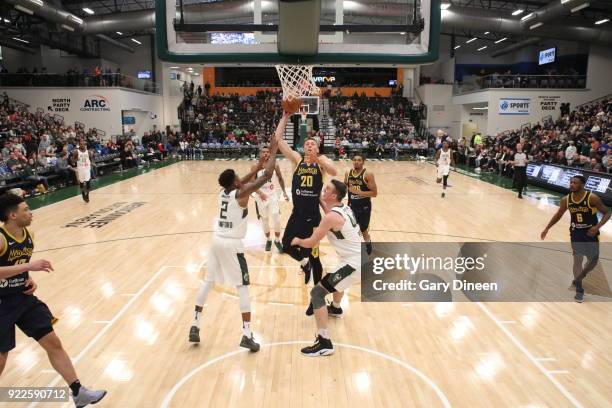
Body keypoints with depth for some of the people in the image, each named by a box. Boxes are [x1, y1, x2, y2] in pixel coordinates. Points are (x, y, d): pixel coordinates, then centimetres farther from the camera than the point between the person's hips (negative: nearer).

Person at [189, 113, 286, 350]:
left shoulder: (223, 192, 6)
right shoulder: (241, 194, -14)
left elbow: (241, 183, 25)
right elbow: (268, 175, -17)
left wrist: (256, 168, 23)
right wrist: (273, 150, -10)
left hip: (217, 241, 7)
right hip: (232, 244, -7)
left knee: (208, 281, 16)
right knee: (242, 287, 0)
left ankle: (194, 326, 21)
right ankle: (247, 335, 0)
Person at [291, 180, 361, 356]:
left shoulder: (331, 217, -18)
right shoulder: (344, 208, 9)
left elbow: (311, 243, -12)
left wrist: (297, 240, 8)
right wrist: (319, 200, 25)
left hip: (354, 263, -10)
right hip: (360, 258, 10)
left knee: (317, 293, -9)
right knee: (336, 278, 39)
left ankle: (324, 343, -11)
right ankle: (335, 308, 63)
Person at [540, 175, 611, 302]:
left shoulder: (592, 198, -21)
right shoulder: (566, 200, -9)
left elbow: (607, 213, -13)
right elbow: (558, 215, 8)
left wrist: (597, 227, -27)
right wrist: (547, 229, 8)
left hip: (591, 233, -1)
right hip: (576, 232, 1)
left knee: (593, 261, 9)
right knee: (577, 259, -3)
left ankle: (578, 278, 39)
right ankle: (579, 290, 11)